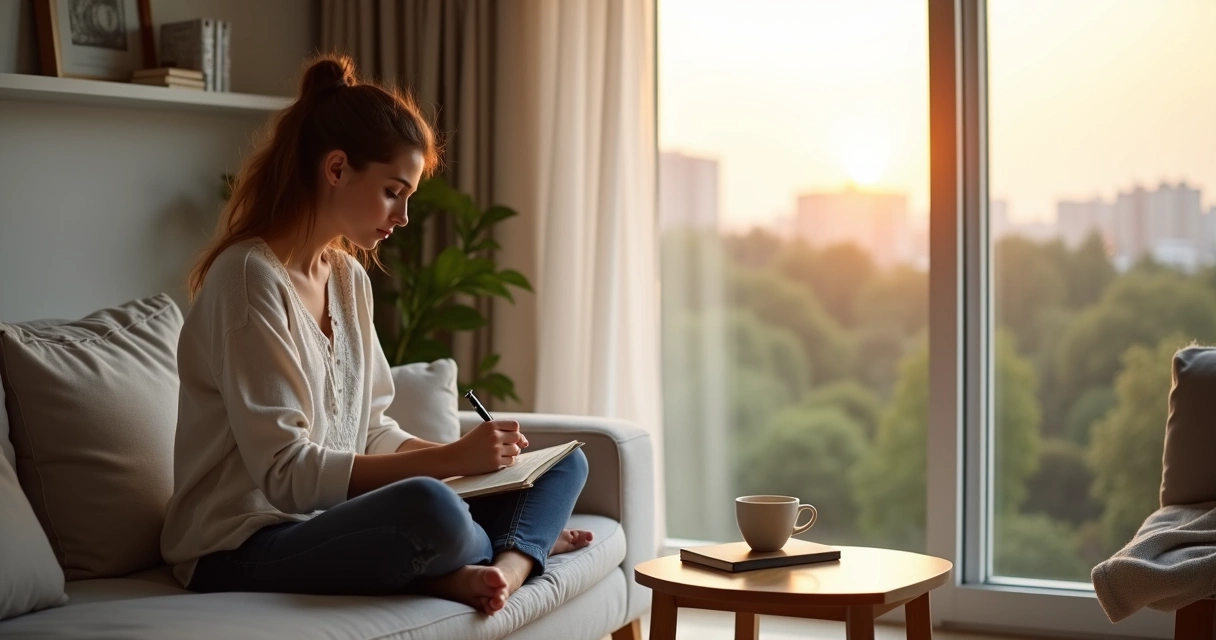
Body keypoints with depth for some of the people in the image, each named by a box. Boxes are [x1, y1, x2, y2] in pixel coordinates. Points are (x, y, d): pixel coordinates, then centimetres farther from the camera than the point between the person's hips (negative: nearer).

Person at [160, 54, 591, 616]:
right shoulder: (249, 276, -16)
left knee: (563, 464, 6)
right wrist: (448, 459, -21)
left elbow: (371, 431, 12)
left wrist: (470, 455, -4)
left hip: (329, 520, 9)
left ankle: (504, 565, -21)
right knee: (429, 507, -38)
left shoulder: (349, 277, 11)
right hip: (241, 550, -9)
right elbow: (286, 471, -21)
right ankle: (522, 542, -8)